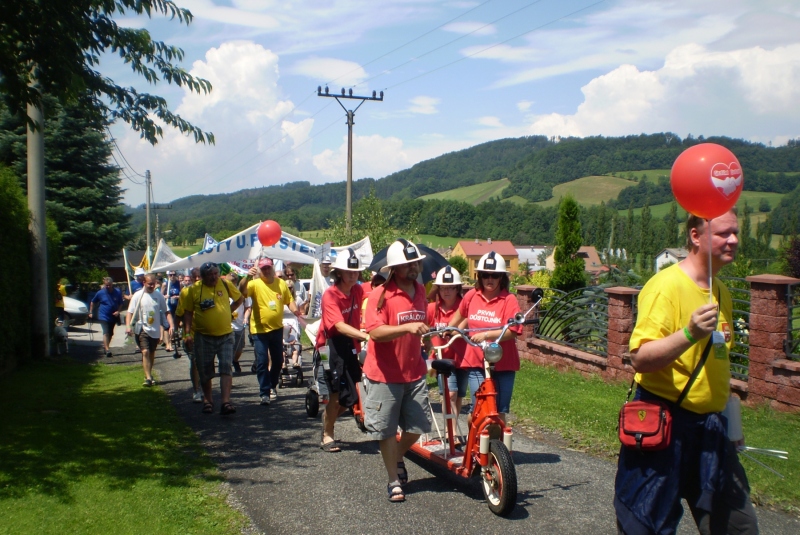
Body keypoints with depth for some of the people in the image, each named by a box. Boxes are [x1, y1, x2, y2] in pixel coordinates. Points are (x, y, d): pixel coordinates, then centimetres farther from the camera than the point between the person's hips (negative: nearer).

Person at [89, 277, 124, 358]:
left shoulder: (117, 292, -5)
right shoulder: (101, 293, -7)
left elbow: (120, 303, 6)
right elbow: (93, 302, 7)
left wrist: (118, 311, -9)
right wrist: (91, 312, 6)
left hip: (113, 316, 3)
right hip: (103, 316, -3)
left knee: (110, 333, 16)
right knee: (106, 332, -17)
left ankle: (105, 346, 37)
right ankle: (107, 350, -22)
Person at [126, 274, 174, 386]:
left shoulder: (159, 295, 2)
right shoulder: (138, 296, -6)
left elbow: (166, 311, 6)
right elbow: (130, 312, -8)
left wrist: (171, 325, -6)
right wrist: (128, 326, -23)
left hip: (155, 330, 3)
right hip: (142, 329, -3)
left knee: (152, 353, 16)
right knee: (145, 352, -17)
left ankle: (149, 375, 32)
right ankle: (148, 378, -19)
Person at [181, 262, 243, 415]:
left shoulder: (225, 284, 1)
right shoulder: (194, 289, -4)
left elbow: (240, 298, 17)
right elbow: (188, 312, 0)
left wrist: (228, 310, 6)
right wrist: (188, 333, -8)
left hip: (225, 335, 0)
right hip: (203, 336, 0)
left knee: (226, 368, -9)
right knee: (205, 372, 10)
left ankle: (226, 402, -12)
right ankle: (207, 401, 27)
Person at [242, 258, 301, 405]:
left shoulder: (281, 283, 4)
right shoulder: (255, 284, -7)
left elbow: (289, 300, 11)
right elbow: (242, 291, -25)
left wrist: (295, 310, -8)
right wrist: (247, 277, -41)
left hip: (277, 328, 4)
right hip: (260, 329, -4)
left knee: (278, 360, 15)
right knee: (262, 362, -5)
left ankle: (272, 386, 35)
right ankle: (264, 393, 0)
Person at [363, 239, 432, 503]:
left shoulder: (421, 291, 7)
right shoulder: (380, 295, -15)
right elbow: (375, 332, -27)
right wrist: (407, 327, -37)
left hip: (414, 372, 6)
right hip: (385, 375, -6)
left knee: (418, 425, 9)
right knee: (386, 430, 3)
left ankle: (398, 458, 38)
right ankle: (394, 480, 20)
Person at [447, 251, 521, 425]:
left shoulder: (509, 300, -8)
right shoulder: (471, 296, 2)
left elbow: (512, 331, -17)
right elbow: (460, 315, 22)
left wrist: (486, 335, -27)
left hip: (502, 364, -2)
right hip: (476, 362, 2)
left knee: (499, 412, 5)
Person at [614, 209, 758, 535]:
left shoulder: (721, 292, 11)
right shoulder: (666, 285, -15)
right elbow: (640, 359, -24)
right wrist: (689, 333, -36)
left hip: (709, 427, 8)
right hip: (663, 426, -8)